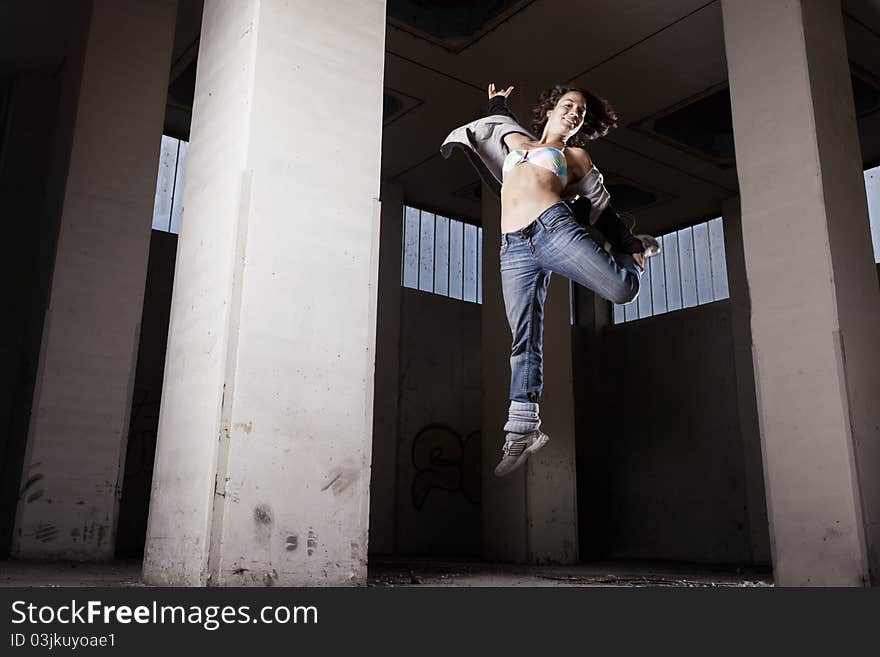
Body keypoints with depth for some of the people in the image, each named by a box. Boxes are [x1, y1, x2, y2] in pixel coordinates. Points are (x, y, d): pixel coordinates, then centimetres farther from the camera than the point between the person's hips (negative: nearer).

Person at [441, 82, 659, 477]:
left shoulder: (576, 155, 22)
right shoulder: (515, 138, 28)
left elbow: (601, 207, 22)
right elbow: (499, 120, 49)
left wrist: (631, 245, 20)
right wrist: (498, 103, 64)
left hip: (554, 227, -1)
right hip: (514, 248, 2)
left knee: (622, 288, -13)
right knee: (524, 340, -4)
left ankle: (635, 254, 24)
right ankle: (522, 431, 2)